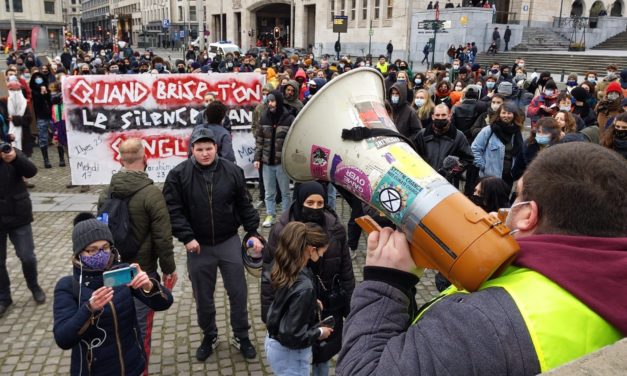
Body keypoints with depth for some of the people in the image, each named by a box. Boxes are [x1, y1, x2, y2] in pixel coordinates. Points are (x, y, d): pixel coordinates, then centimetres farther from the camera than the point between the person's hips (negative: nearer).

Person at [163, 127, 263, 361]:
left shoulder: (232, 171, -5)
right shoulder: (178, 175, -10)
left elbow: (245, 205, 3)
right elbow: (173, 210, -9)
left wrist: (253, 233, -1)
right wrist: (187, 237, -16)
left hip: (229, 243, 1)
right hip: (198, 246, 0)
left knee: (238, 292, 9)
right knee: (203, 297, 14)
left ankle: (241, 337, 29)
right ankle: (209, 337, 36)